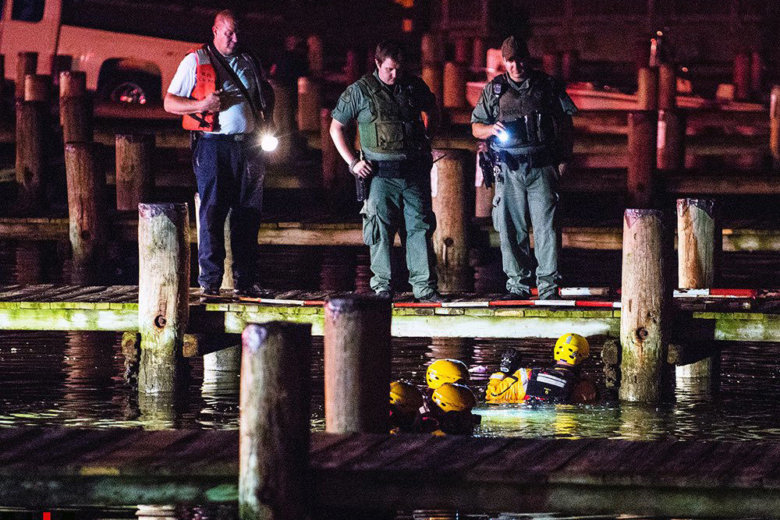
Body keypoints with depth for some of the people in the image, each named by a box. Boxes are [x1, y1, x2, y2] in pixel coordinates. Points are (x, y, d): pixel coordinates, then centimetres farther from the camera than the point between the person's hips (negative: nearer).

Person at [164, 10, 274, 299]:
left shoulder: (250, 63, 17)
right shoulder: (196, 61, 3)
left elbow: (266, 96, 32)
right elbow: (169, 102, 2)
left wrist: (267, 121, 11)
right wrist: (201, 105, -15)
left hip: (248, 145, 4)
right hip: (213, 145, -4)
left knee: (248, 214, 4)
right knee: (212, 213, -6)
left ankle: (246, 281, 9)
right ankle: (210, 281, -3)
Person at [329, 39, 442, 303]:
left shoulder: (414, 87, 9)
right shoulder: (360, 91, -1)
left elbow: (432, 112, 29)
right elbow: (336, 127, 7)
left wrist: (426, 138, 14)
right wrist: (352, 161, -1)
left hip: (414, 171, 3)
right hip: (380, 173, -3)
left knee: (420, 227, 0)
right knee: (381, 230, -1)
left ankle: (425, 287, 2)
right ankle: (382, 286, 7)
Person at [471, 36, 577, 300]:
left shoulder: (548, 86, 7)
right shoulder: (494, 90, 10)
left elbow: (565, 122, 10)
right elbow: (475, 127, 15)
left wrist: (564, 158, 3)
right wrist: (492, 129, -7)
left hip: (542, 168, -2)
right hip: (508, 169, 2)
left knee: (545, 226, -5)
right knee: (511, 228, 2)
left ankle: (548, 286, -3)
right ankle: (518, 285, 10)